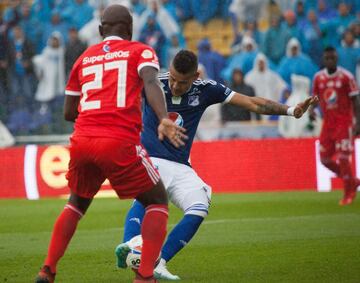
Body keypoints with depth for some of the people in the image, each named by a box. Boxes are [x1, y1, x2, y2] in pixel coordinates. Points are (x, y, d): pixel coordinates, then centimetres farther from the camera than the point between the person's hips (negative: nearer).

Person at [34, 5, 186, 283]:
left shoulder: (84, 58, 23)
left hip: (81, 142, 4)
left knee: (77, 203, 29)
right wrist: (163, 119, -26)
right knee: (157, 201, 14)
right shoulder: (140, 51, 11)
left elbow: (69, 112, 27)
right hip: (120, 143, -4)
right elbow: (151, 83, -11)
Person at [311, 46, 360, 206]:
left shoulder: (346, 77, -8)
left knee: (343, 157, -10)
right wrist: (311, 109, -7)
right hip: (328, 122, 5)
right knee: (325, 159, 3)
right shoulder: (318, 77, 4)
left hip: (344, 122, -5)